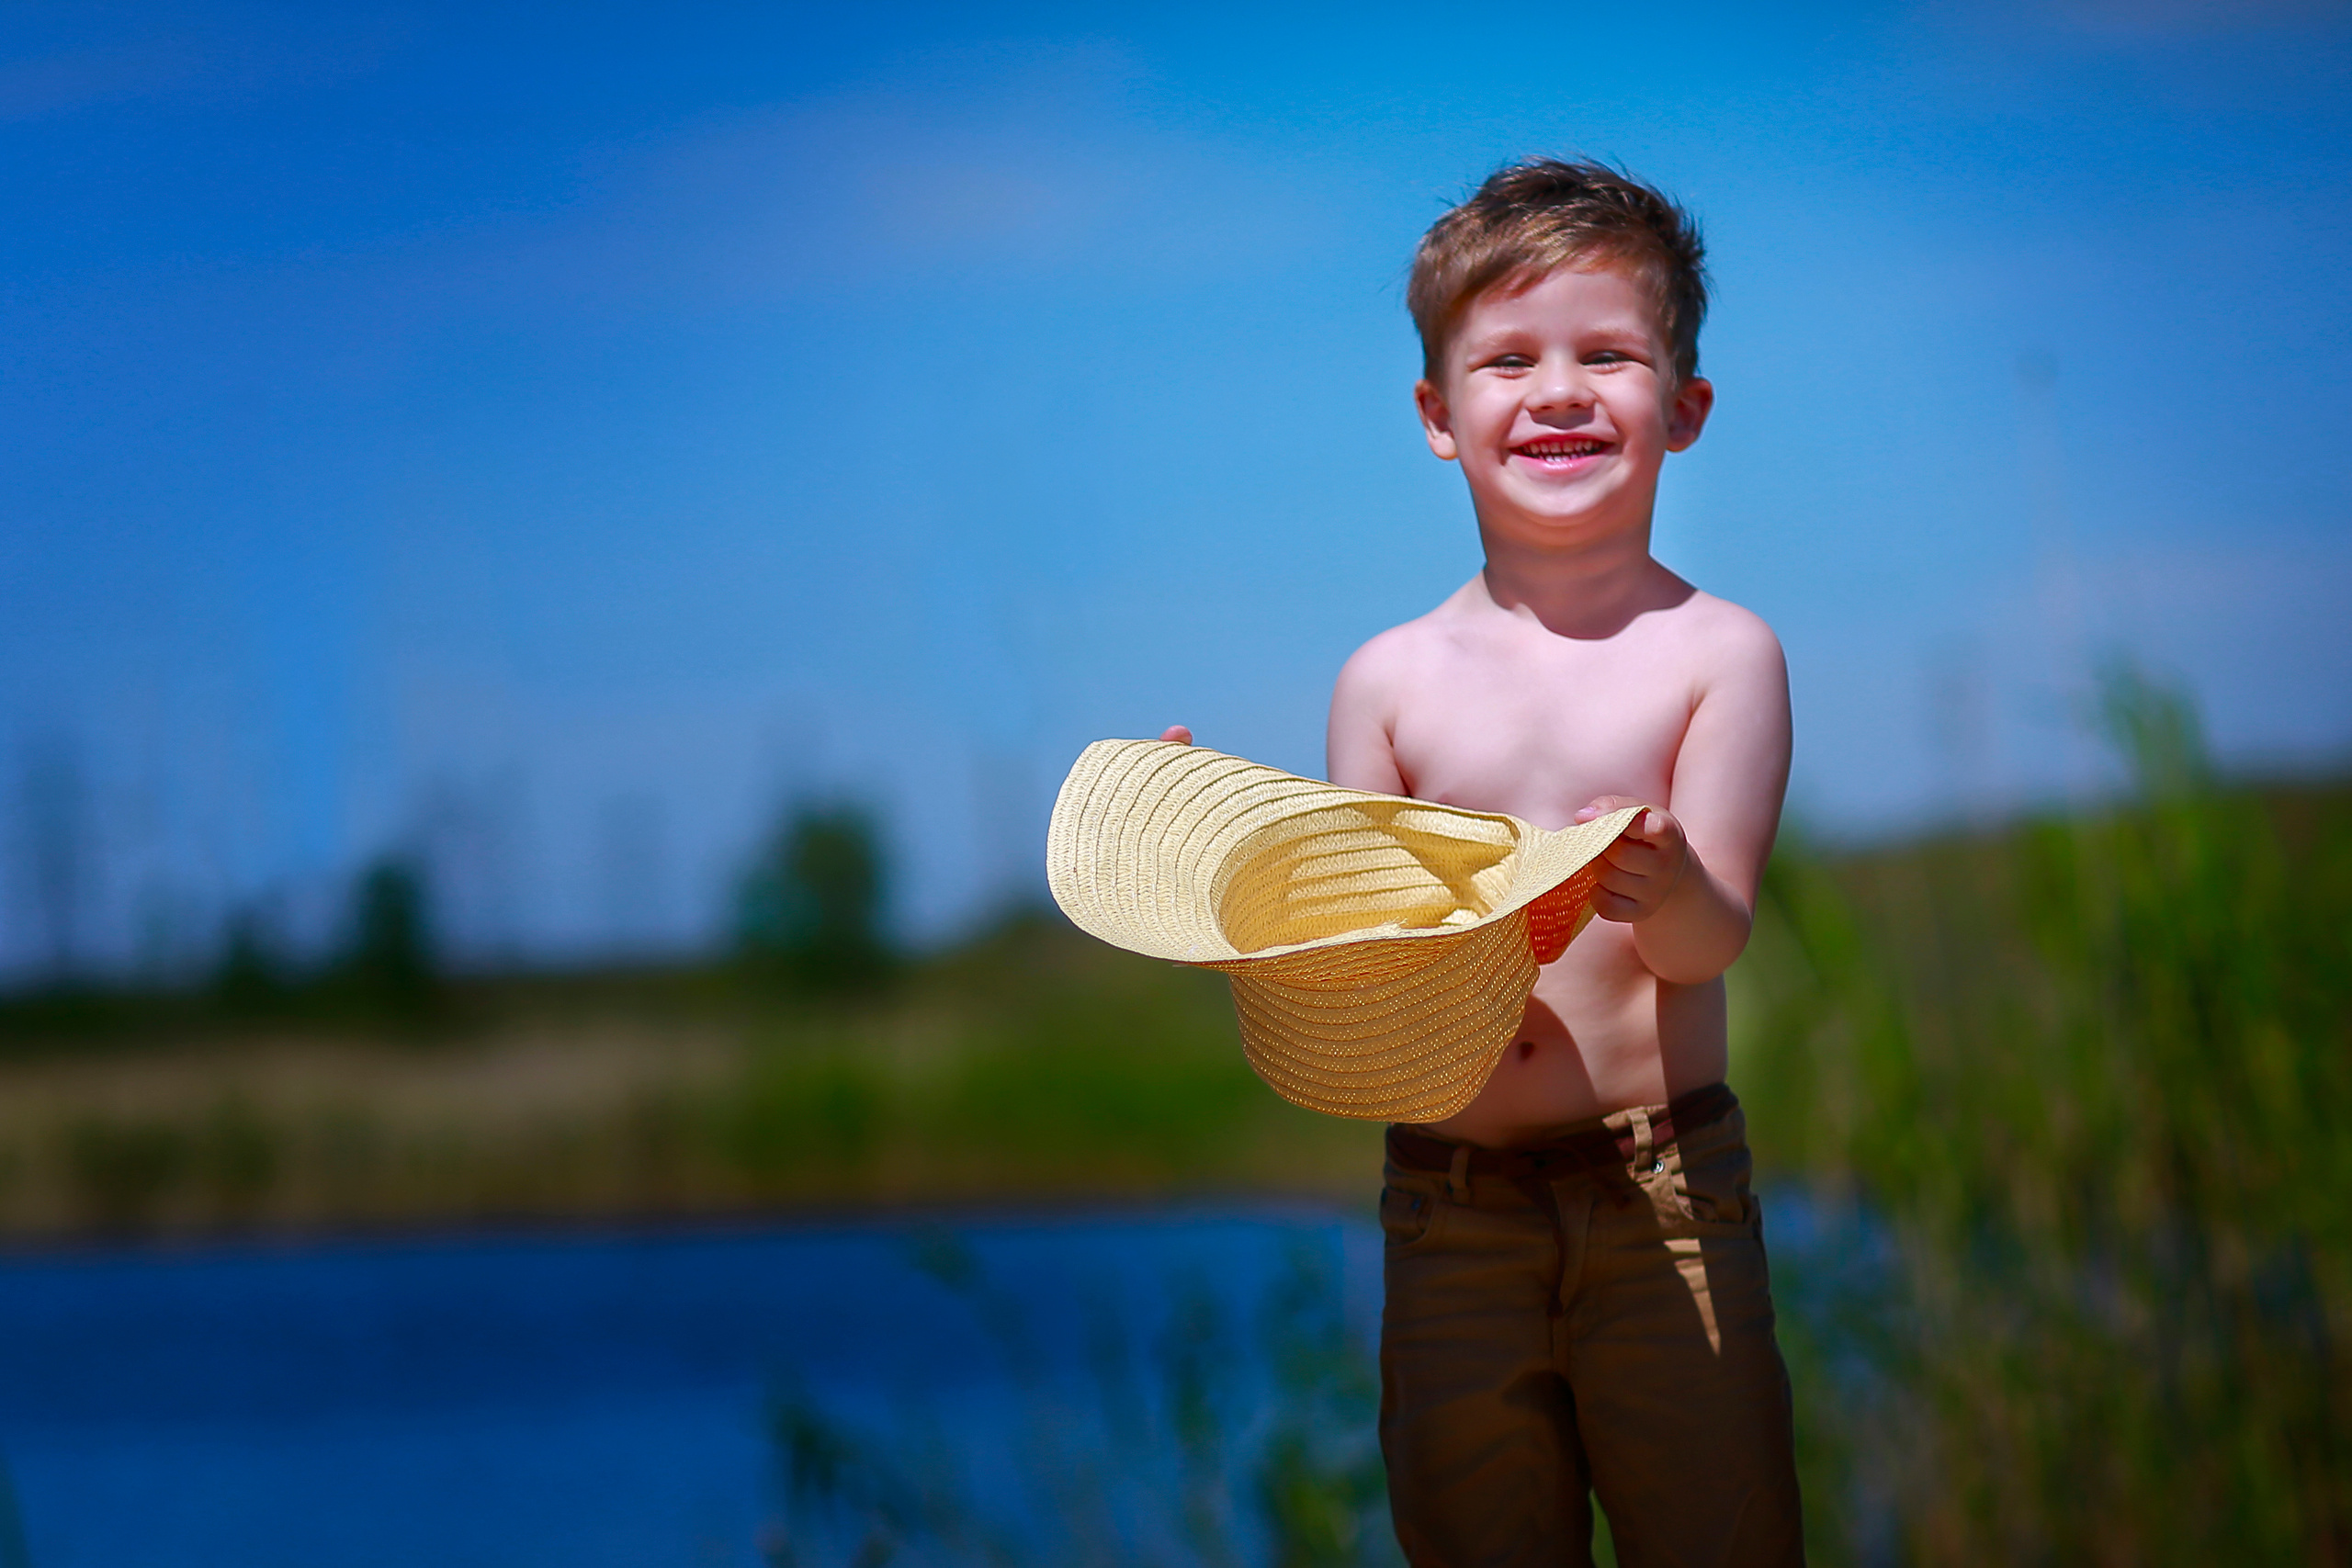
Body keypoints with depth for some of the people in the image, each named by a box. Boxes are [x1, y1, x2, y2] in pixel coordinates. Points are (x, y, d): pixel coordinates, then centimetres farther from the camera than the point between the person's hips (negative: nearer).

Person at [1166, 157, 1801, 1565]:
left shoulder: (1718, 654, -1)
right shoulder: (1390, 681, 6)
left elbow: (1713, 937, -9)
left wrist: (1668, 891, -32)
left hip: (1662, 1194, -2)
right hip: (1451, 1210, 2)